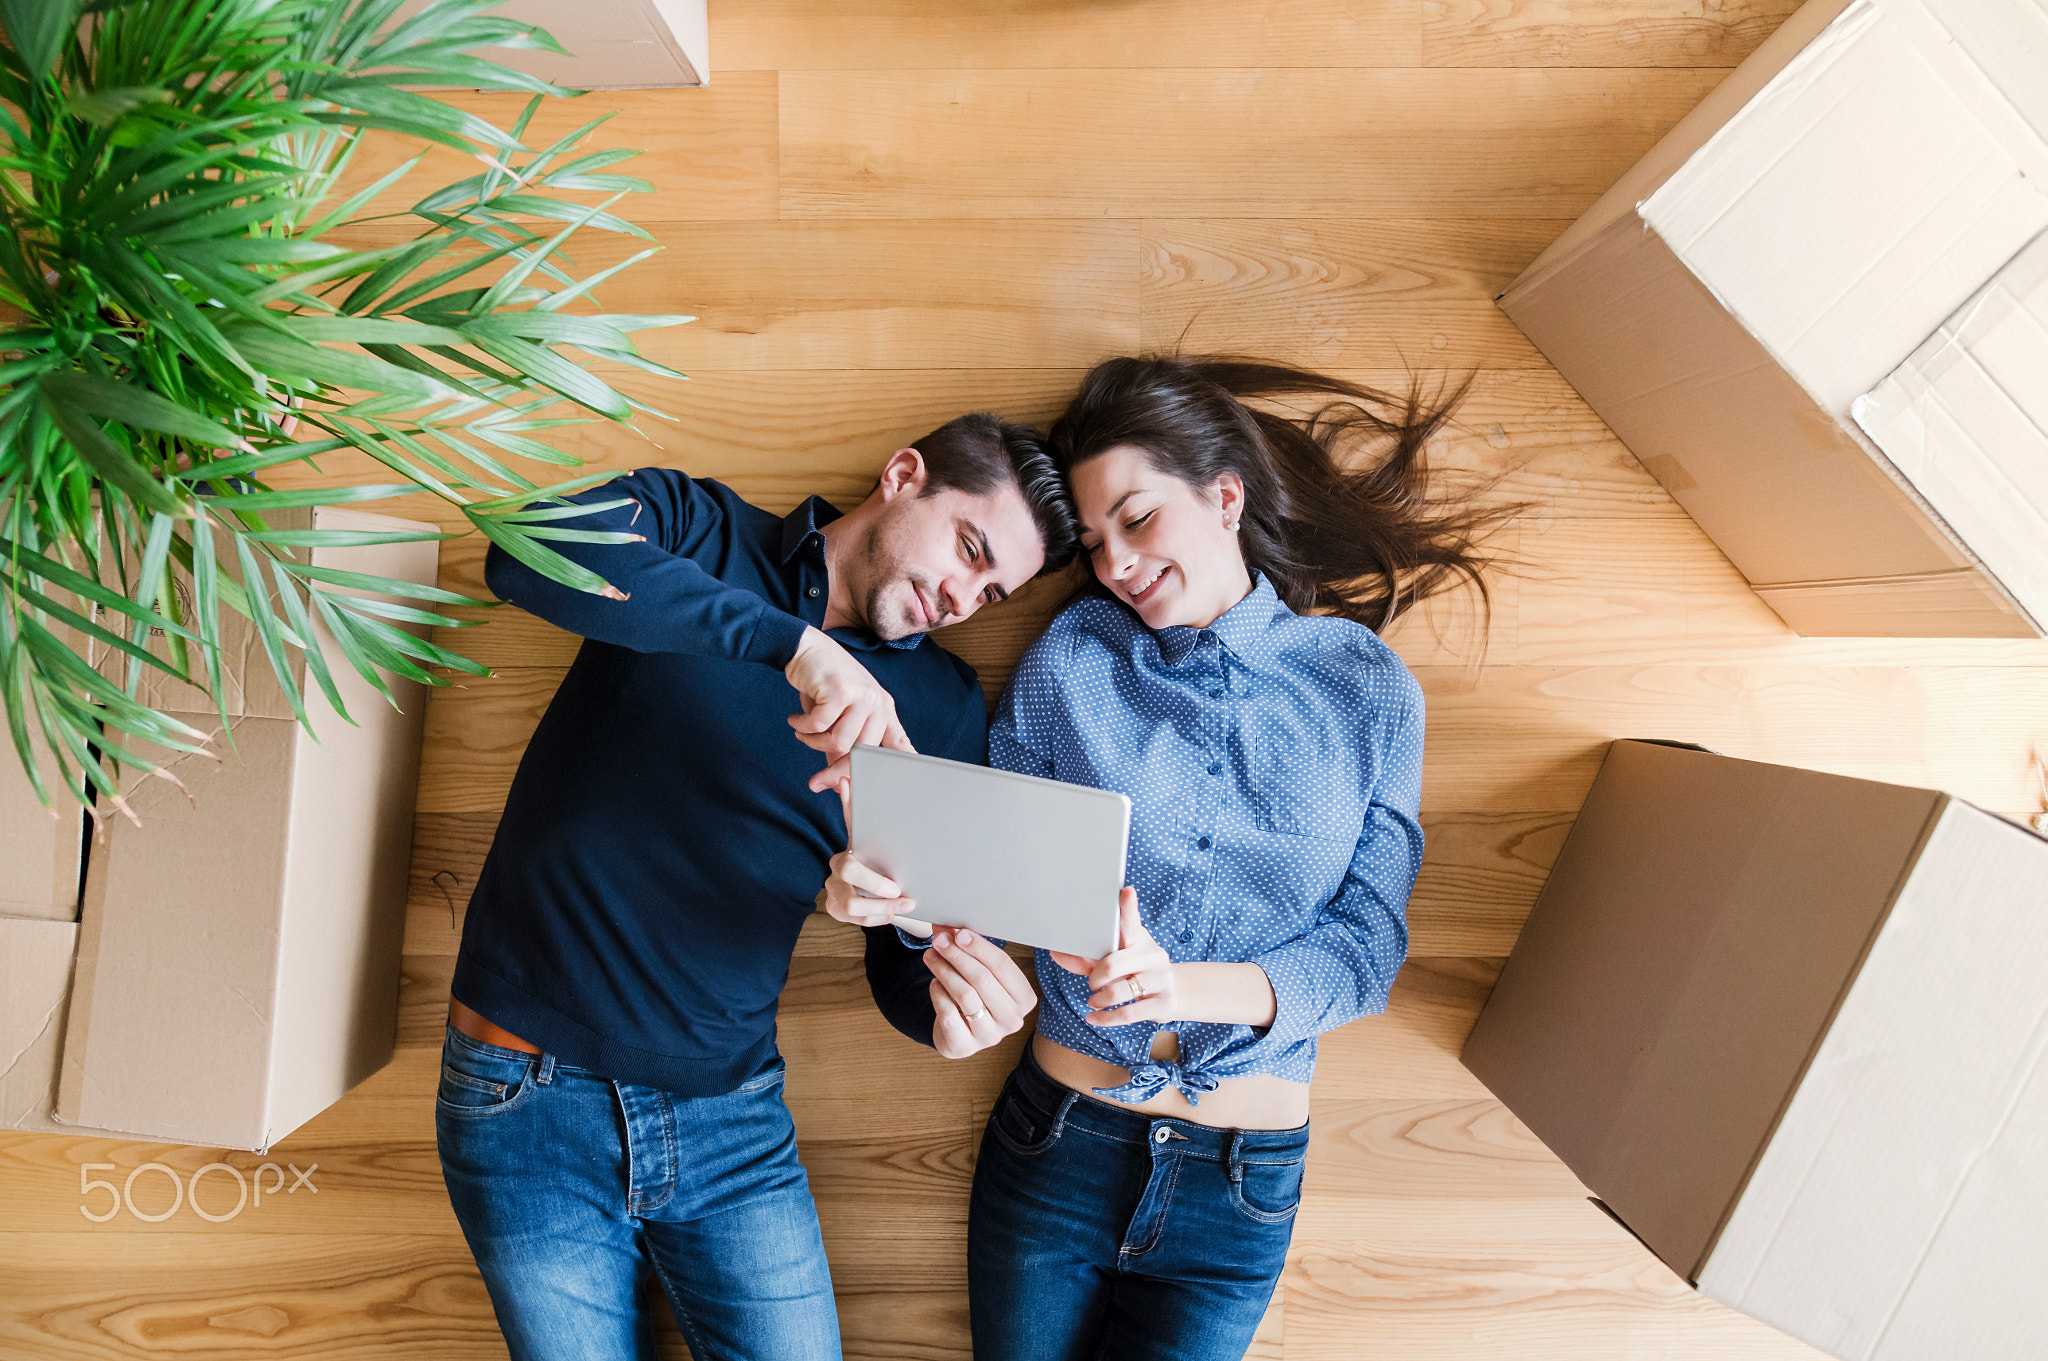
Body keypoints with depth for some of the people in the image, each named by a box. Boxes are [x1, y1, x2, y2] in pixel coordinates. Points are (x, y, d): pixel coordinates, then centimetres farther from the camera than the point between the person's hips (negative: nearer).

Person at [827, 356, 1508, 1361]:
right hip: (1056, 1140, 1)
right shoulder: (1070, 659, -4)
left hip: (1240, 1190, 0)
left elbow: (1367, 946, -9)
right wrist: (898, 890, -23)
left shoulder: (1369, 691, -5)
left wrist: (1190, 988, -26)